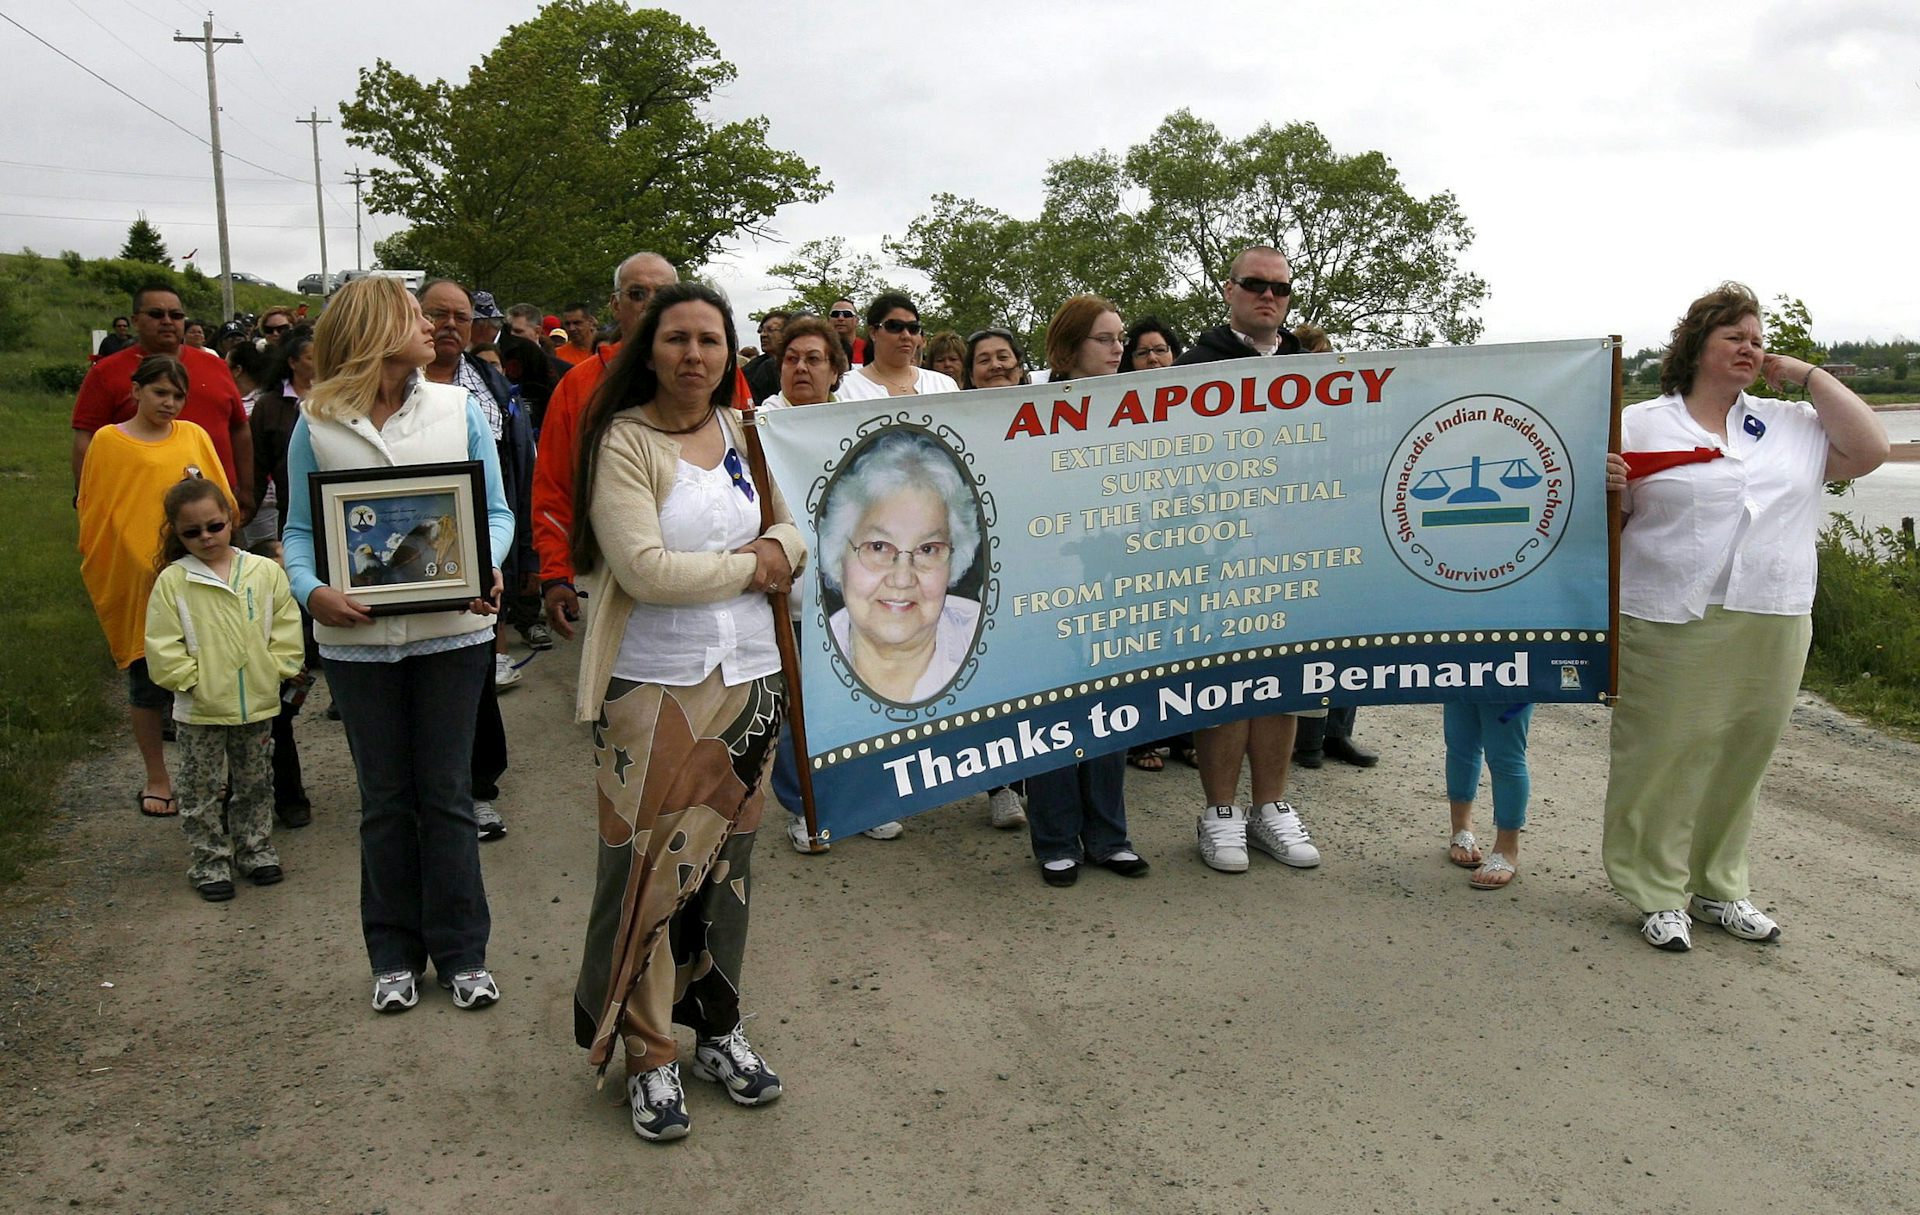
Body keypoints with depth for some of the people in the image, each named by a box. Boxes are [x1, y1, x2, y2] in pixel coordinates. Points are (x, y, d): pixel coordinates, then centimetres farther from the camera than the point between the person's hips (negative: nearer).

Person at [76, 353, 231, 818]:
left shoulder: (194, 436, 6)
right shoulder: (108, 441, 0)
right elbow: (93, 511, 2)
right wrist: (100, 573, -2)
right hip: (135, 579, -2)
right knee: (147, 679, 7)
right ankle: (157, 779, 19)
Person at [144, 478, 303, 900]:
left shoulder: (264, 572, -2)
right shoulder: (172, 581, -7)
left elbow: (286, 627, 3)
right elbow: (163, 647, -8)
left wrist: (275, 670, -4)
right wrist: (192, 680, -12)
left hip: (257, 704, 2)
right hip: (200, 711, -2)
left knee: (254, 783, 17)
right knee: (202, 789, 8)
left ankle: (256, 849, 31)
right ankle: (209, 861, 19)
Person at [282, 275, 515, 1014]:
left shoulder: (458, 409, 1)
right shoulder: (317, 424, 0)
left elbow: (495, 510, 2)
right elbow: (300, 528, 1)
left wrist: (487, 570, -18)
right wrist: (311, 591, -18)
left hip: (451, 630, 0)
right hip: (357, 638, 0)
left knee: (446, 795, 7)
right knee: (384, 800, 11)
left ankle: (461, 952, 19)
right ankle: (394, 954, 24)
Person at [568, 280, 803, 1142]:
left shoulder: (747, 433, 7)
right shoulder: (624, 441, -9)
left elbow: (793, 527, 14)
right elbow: (644, 568, -19)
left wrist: (780, 549, -9)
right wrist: (747, 567, -8)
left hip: (747, 677, 5)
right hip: (654, 688, -5)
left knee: (726, 857, 14)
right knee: (651, 868, 0)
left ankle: (719, 1029, 28)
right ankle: (648, 1057, 14)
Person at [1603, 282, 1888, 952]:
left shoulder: (1791, 424, 14)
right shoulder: (1640, 425, 2)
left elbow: (1869, 450, 3)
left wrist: (1807, 375, 4)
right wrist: (1603, 487, -20)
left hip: (1771, 628, 4)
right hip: (1670, 625, -4)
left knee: (1741, 757, 11)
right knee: (1664, 755, -2)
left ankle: (1718, 887, 26)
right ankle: (1659, 893, 11)